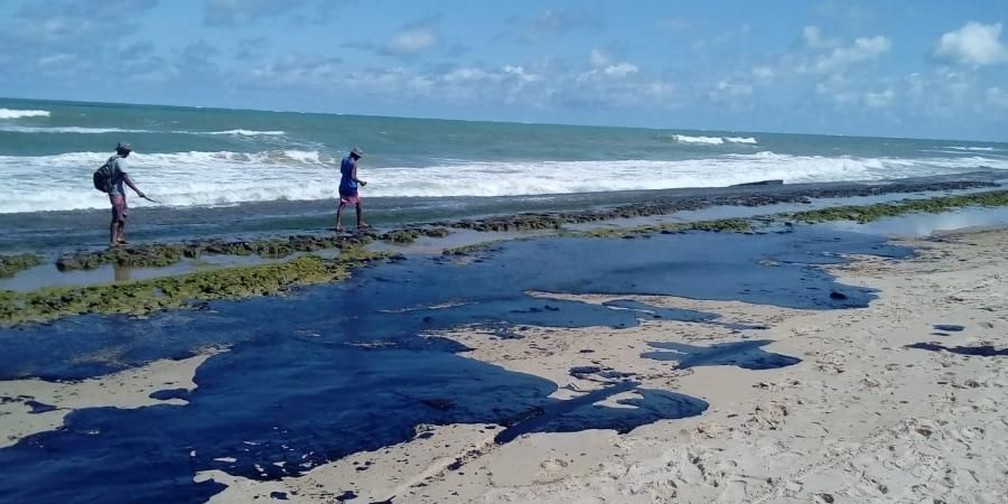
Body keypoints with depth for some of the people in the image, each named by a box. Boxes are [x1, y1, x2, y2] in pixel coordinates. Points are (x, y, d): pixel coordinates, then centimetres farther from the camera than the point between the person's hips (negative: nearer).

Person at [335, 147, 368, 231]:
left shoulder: (344, 160, 6)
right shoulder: (354, 163, -16)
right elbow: (353, 177, -20)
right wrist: (361, 182, -8)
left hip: (343, 186, 6)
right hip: (351, 187, -6)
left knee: (342, 205, 3)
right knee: (358, 204, 12)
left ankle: (338, 225, -7)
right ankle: (360, 223, 18)